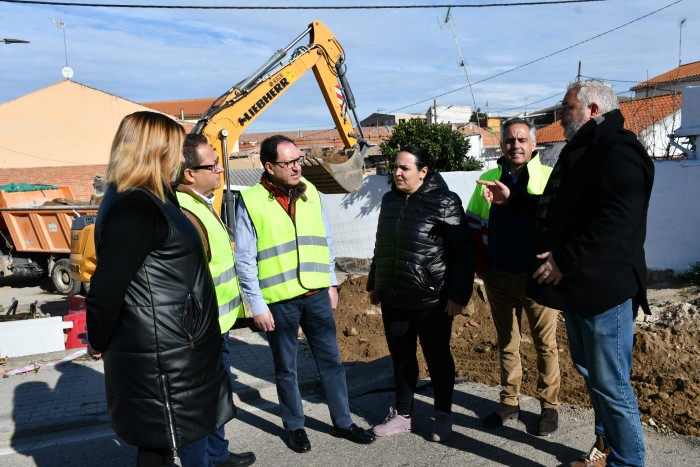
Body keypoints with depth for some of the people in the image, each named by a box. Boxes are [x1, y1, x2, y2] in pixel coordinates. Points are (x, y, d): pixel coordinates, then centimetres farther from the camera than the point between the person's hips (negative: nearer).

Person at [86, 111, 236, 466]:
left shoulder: (144, 201, 11)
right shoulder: (135, 208, -22)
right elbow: (106, 289, -24)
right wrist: (98, 344, -8)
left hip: (167, 350, 10)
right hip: (159, 358, -10)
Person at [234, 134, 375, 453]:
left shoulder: (310, 193, 4)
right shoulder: (251, 202, -11)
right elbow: (244, 260, -9)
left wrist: (331, 284, 11)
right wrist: (258, 306, -10)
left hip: (316, 294, 4)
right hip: (279, 300, -4)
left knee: (330, 359, 13)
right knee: (286, 368, 13)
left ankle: (343, 422, 30)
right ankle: (294, 426, 32)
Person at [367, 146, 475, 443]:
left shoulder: (444, 203, -11)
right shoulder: (390, 200, 8)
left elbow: (463, 253, -12)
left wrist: (458, 295, -16)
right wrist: (374, 284, 20)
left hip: (432, 300, -5)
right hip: (393, 299, 6)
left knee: (437, 357, 11)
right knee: (401, 358, 15)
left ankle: (443, 416, 29)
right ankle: (403, 415, 31)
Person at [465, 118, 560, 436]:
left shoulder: (549, 177, -3)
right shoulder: (488, 179, 7)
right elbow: (473, 225, 12)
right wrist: (481, 266, 4)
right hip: (499, 278, 3)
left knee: (545, 344, 9)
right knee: (506, 342, 14)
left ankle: (549, 406, 25)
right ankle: (509, 402, 29)